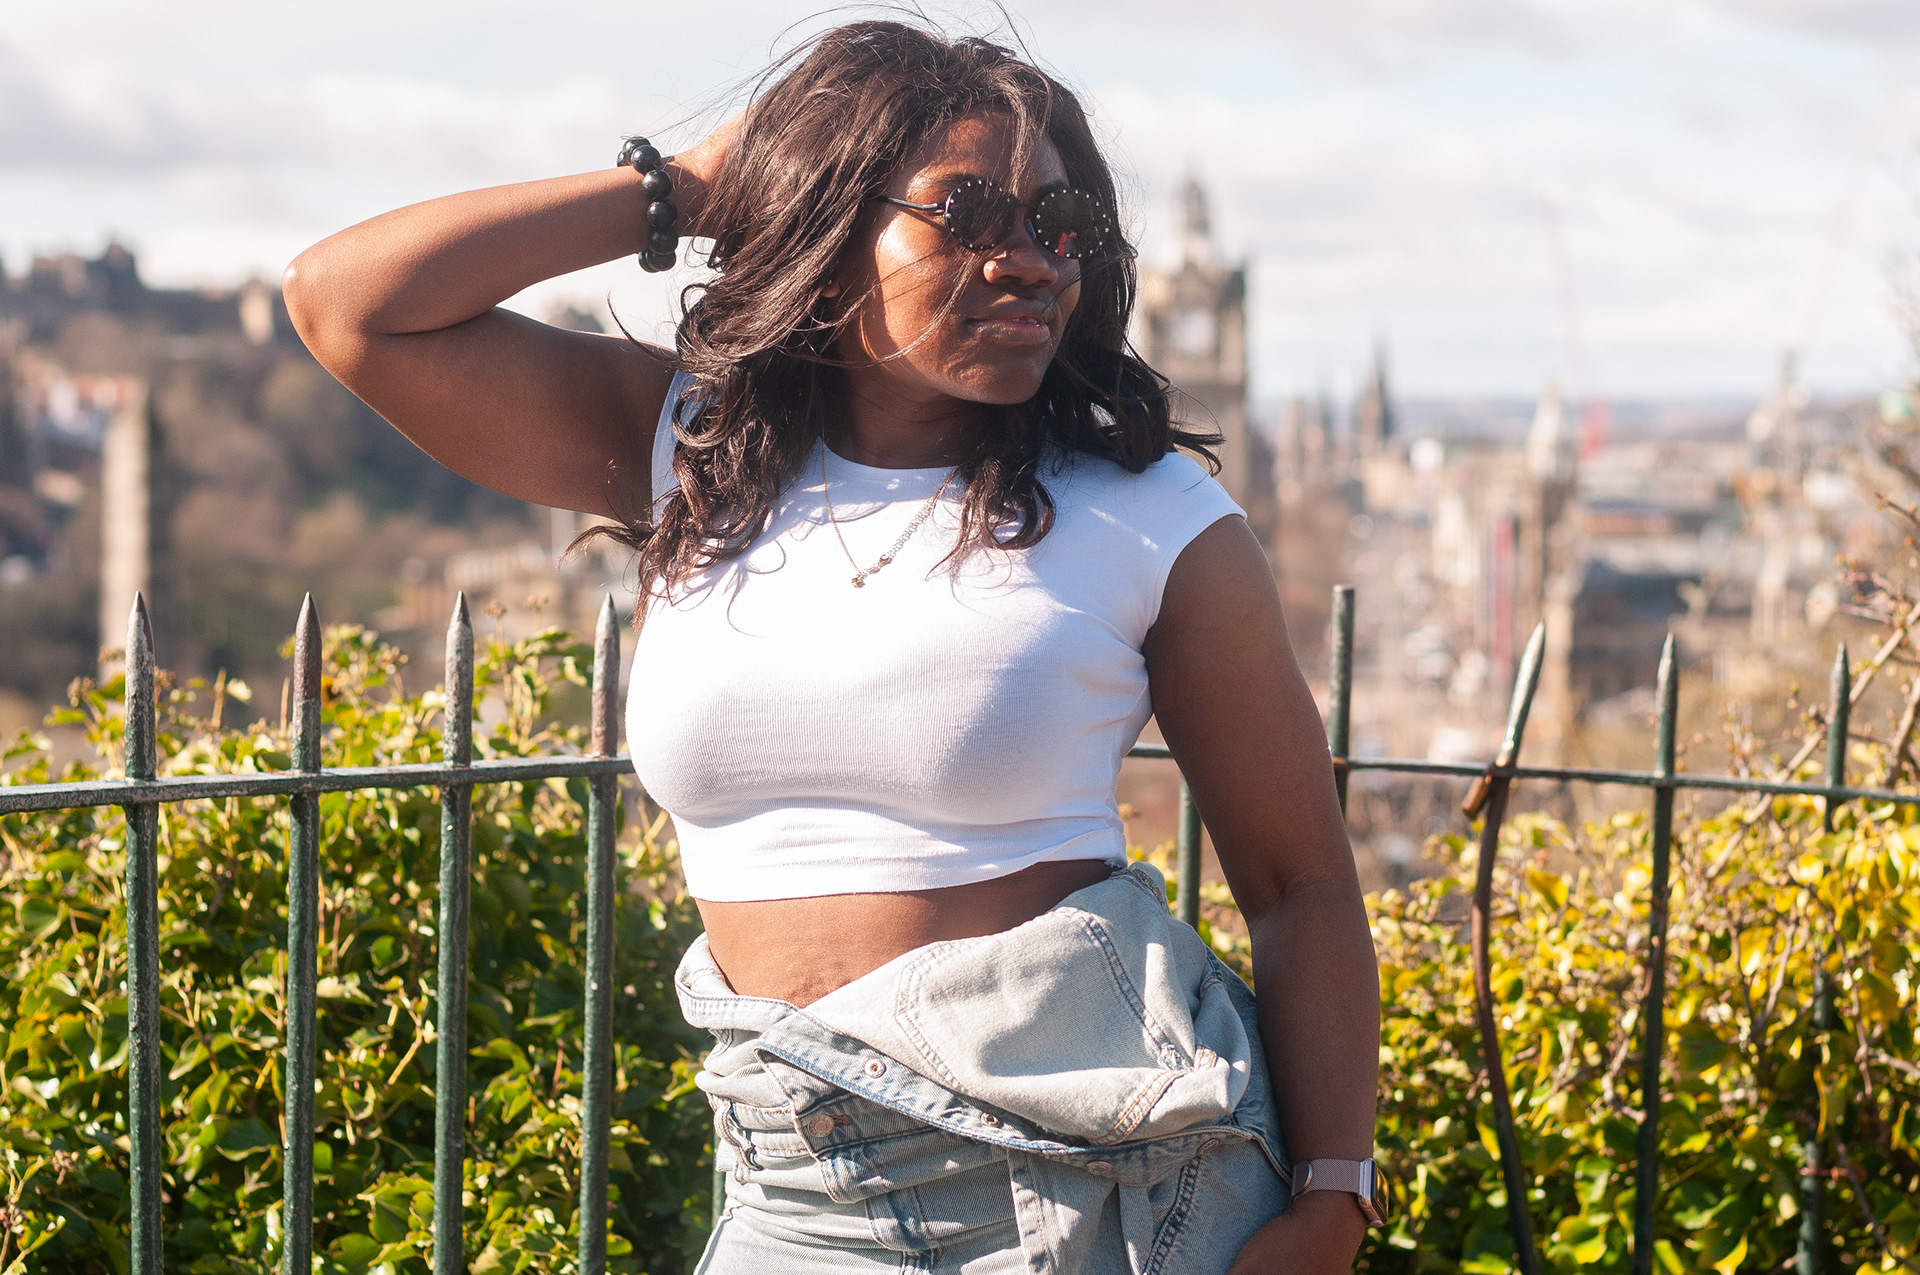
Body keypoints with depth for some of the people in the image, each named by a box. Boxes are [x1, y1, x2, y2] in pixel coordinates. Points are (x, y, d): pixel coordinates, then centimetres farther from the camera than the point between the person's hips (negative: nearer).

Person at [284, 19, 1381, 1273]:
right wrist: (677, 191, 2)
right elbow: (348, 304, 0)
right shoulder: (689, 455, 6)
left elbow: (1303, 886, 1)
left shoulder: (1153, 520, -2)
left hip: (1099, 1165, -3)